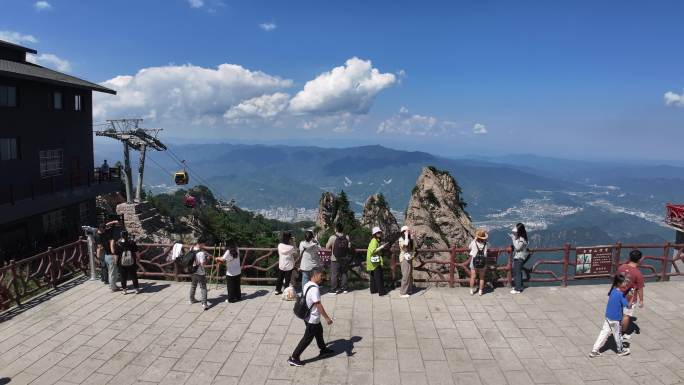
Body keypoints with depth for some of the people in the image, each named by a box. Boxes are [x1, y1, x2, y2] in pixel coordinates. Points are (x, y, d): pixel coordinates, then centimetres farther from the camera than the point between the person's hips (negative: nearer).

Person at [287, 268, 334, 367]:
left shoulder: (307, 285, 1)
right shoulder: (314, 288, -28)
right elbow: (318, 305, -29)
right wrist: (327, 318, -23)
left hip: (308, 316, 10)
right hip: (313, 319, -10)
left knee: (319, 332, 27)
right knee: (307, 338, 2)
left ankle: (323, 350, 46)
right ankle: (293, 358, 10)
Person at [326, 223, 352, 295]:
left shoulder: (332, 237, -15)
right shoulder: (347, 237, -5)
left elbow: (327, 247, -7)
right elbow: (349, 247, 1)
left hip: (335, 259, -3)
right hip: (345, 259, 3)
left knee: (334, 274, 5)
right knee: (344, 273, 14)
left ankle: (333, 290, 8)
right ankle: (344, 288, 20)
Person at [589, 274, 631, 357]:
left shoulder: (613, 290, -1)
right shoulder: (620, 294, -22)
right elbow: (626, 305, -19)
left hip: (608, 317, 7)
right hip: (615, 319, -7)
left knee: (604, 333, 10)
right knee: (617, 334, 16)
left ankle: (594, 350, 10)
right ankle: (620, 350, 39)